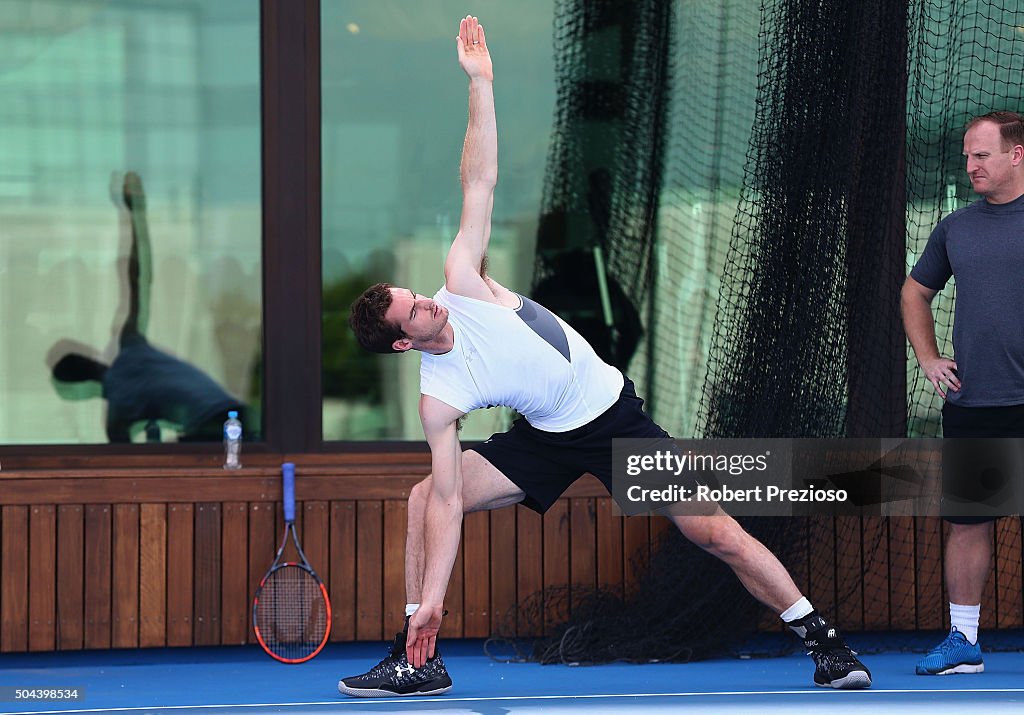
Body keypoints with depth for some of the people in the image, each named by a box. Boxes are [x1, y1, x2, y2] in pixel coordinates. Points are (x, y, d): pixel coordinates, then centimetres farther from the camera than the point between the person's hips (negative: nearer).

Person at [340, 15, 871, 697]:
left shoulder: (462, 285, -17)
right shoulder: (438, 399, -16)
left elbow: (480, 184, -17)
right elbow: (449, 501, -19)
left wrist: (480, 83, -24)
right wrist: (430, 599, -28)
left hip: (616, 417, -1)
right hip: (545, 440, 2)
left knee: (719, 534, -8)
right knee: (425, 497, -10)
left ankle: (822, 639, 3)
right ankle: (418, 659, 0)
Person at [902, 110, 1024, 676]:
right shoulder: (955, 228, 12)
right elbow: (916, 292, 27)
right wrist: (927, 358, 15)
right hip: (970, 404, 5)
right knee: (967, 522, 7)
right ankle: (963, 640, 14)